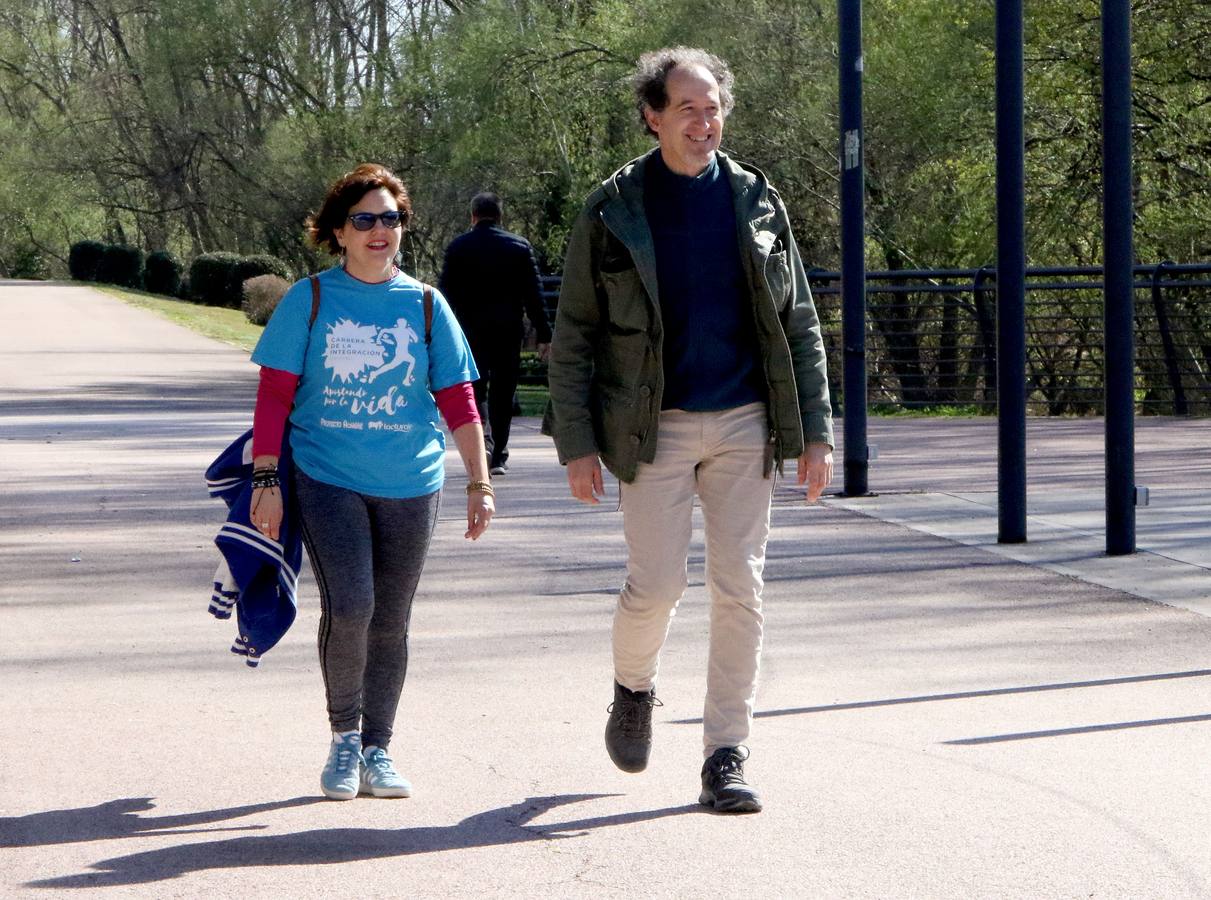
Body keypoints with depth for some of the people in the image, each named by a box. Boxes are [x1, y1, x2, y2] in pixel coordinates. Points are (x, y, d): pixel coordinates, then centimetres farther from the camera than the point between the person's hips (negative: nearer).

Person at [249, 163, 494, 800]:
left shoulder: (425, 306, 8)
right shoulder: (309, 301, 2)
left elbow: (458, 401, 11)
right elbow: (274, 395, 2)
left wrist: (479, 483, 7)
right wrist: (266, 480, -3)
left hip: (409, 486, 3)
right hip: (327, 479, -3)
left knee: (390, 622, 6)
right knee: (348, 607, -18)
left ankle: (376, 750, 19)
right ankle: (344, 736, 2)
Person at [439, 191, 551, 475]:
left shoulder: (458, 247, 1)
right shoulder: (520, 247, 3)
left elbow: (446, 293, 1)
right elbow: (534, 294, 1)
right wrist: (543, 334, 4)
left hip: (471, 332, -1)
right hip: (508, 332, 1)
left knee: (476, 389, 7)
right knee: (502, 394, 9)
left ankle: (483, 442, -18)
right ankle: (499, 457, 10)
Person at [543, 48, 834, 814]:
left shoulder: (756, 202, 6)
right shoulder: (613, 211, -1)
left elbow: (799, 323, 9)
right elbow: (574, 334, 0)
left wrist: (815, 431, 3)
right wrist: (577, 442, -6)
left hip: (744, 423, 2)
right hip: (655, 426, -2)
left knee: (740, 588, -1)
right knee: (656, 584, -7)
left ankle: (727, 757, 6)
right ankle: (634, 688, 26)